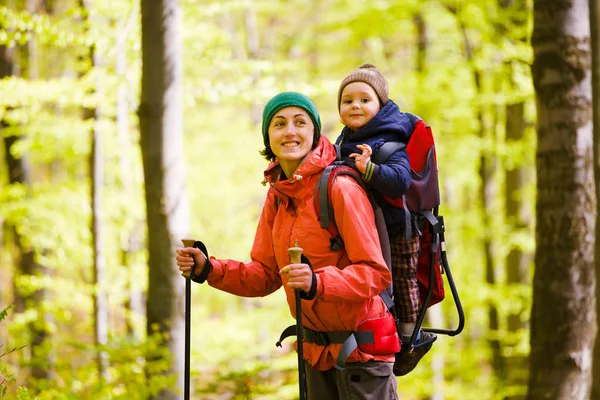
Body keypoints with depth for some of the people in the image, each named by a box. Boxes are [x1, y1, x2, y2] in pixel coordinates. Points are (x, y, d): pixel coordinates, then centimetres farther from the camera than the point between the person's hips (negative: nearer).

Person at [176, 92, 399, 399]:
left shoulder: (340, 188, -18)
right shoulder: (277, 195, 5)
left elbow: (375, 273, -23)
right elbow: (266, 275, 8)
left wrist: (316, 283, -39)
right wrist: (208, 269, -5)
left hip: (361, 349, -7)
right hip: (316, 348, 7)